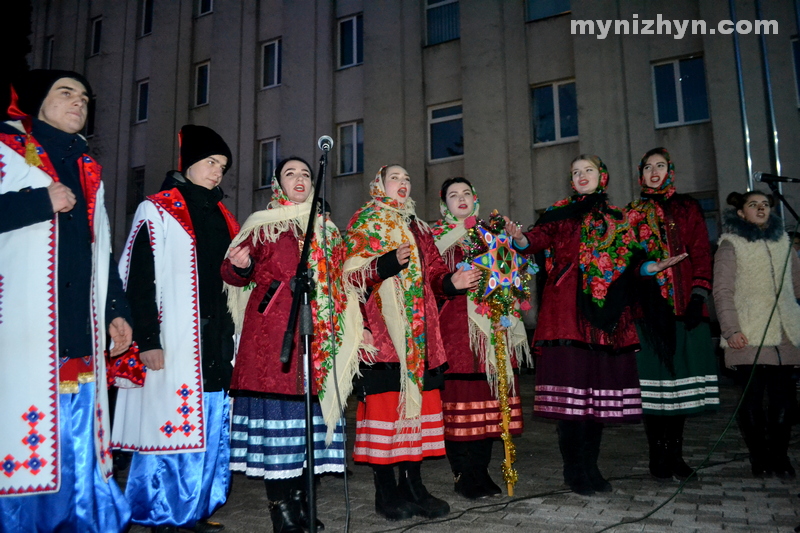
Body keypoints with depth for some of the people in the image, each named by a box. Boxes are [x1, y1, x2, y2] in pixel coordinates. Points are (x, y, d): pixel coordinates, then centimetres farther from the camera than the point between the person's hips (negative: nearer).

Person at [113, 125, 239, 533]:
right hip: (174, 342, -6)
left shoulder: (220, 216, 18)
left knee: (212, 426, 8)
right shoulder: (157, 211, -1)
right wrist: (147, 338, -15)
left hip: (217, 340, 7)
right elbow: (139, 279, -8)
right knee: (171, 422, -4)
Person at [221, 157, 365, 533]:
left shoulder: (326, 229, 20)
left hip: (317, 333, 4)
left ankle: (301, 502, 12)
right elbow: (233, 274, 1)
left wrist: (353, 328, 13)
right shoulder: (263, 225, 7)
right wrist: (240, 267, -22)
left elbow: (339, 285, 21)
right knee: (277, 409, -7)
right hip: (272, 332, -4)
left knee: (310, 408, 3)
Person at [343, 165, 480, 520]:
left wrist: (451, 282, -4)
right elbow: (350, 273, -7)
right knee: (385, 403, -6)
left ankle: (413, 486, 16)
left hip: (418, 332, 6)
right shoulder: (364, 223, 6)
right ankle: (386, 493, 5)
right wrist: (386, 264, -22)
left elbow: (433, 273, 17)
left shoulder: (418, 228, 23)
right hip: (381, 331, -5)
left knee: (416, 399, 5)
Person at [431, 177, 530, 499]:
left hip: (492, 325, 4)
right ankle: (463, 476, 6)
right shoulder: (436, 235, 9)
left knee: (488, 400, 5)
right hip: (456, 325, -4)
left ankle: (481, 472, 16)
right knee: (459, 399, -5)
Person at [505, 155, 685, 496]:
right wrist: (520, 239, -27)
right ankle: (575, 471, 2)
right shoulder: (561, 213, 10)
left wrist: (651, 267, -2)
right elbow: (540, 238, -7)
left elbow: (627, 261, 16)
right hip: (568, 308, -3)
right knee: (571, 385, -8)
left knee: (599, 386, 4)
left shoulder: (617, 219, 20)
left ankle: (590, 468, 16)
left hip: (607, 312, 4)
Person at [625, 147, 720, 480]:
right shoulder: (632, 214, 11)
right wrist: (635, 299, -9)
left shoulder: (687, 209, 14)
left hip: (684, 307, 2)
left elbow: (701, 254, 6)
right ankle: (657, 455, 7)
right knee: (653, 380, -3)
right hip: (649, 308, -1)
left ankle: (675, 453, 15)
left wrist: (698, 298, -6)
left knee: (681, 378, 3)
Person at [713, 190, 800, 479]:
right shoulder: (731, 245, 3)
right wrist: (731, 329, -13)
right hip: (748, 337, -4)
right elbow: (722, 292, -3)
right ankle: (759, 456, 12)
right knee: (753, 396, -1)